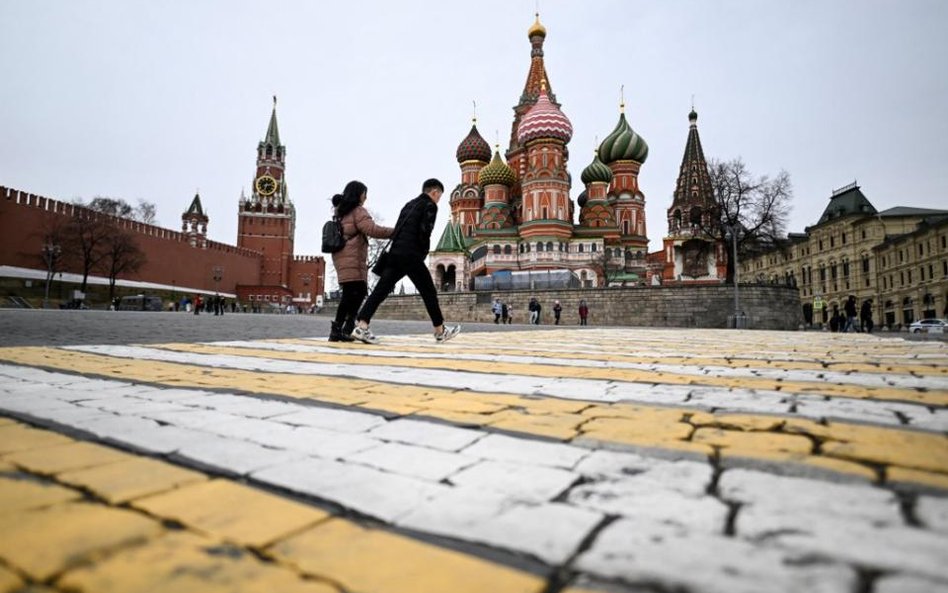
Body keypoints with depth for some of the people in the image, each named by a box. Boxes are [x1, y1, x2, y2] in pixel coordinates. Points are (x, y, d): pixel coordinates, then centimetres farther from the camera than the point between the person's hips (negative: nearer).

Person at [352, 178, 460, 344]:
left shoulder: (409, 204, 25)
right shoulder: (430, 205, 2)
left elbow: (397, 230, 18)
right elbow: (424, 232, -13)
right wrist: (424, 253, 2)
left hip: (395, 253, 7)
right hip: (411, 256, -7)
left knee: (380, 290, -1)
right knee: (429, 292, 4)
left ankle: (362, 327, -10)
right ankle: (440, 331, 14)